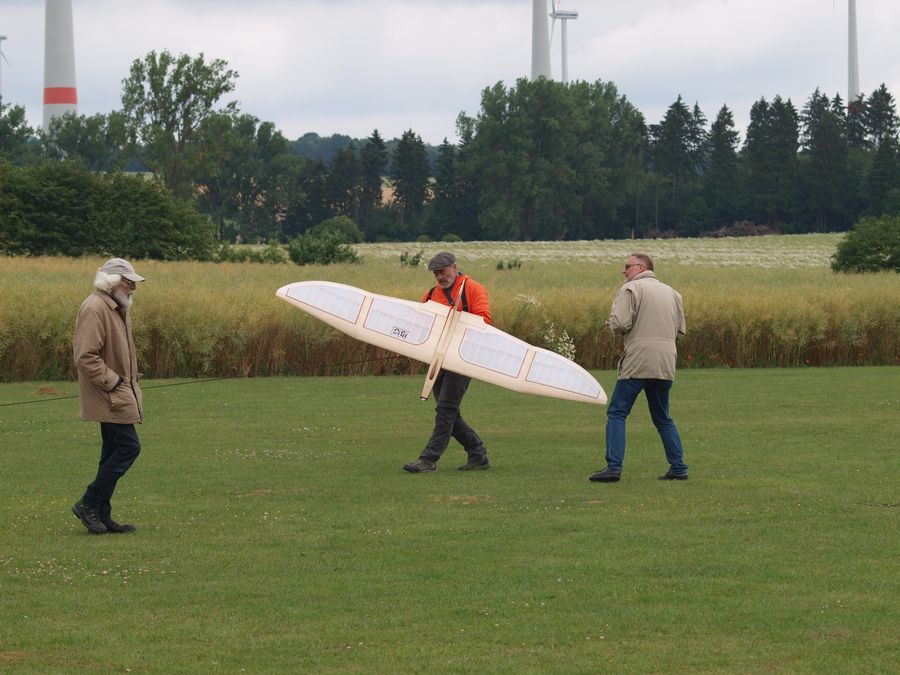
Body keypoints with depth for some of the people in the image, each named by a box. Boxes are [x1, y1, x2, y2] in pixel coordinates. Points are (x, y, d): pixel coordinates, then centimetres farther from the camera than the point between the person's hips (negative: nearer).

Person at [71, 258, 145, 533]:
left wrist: (130, 383, 16)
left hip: (121, 393, 10)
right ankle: (89, 504, -6)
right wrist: (113, 383, -19)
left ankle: (102, 516, 13)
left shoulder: (118, 309, 17)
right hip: (110, 396, -10)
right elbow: (86, 357, -22)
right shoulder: (94, 309, -17)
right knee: (128, 447, -13)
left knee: (114, 452, 10)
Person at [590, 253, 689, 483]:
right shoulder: (672, 293, 18)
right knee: (663, 418, 18)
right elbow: (680, 331, 18)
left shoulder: (631, 289, -3)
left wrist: (611, 324, 7)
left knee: (617, 413, -1)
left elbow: (620, 324, -14)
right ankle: (679, 468, 13)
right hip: (666, 366, 6)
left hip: (638, 363, -6)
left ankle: (614, 467, -10)